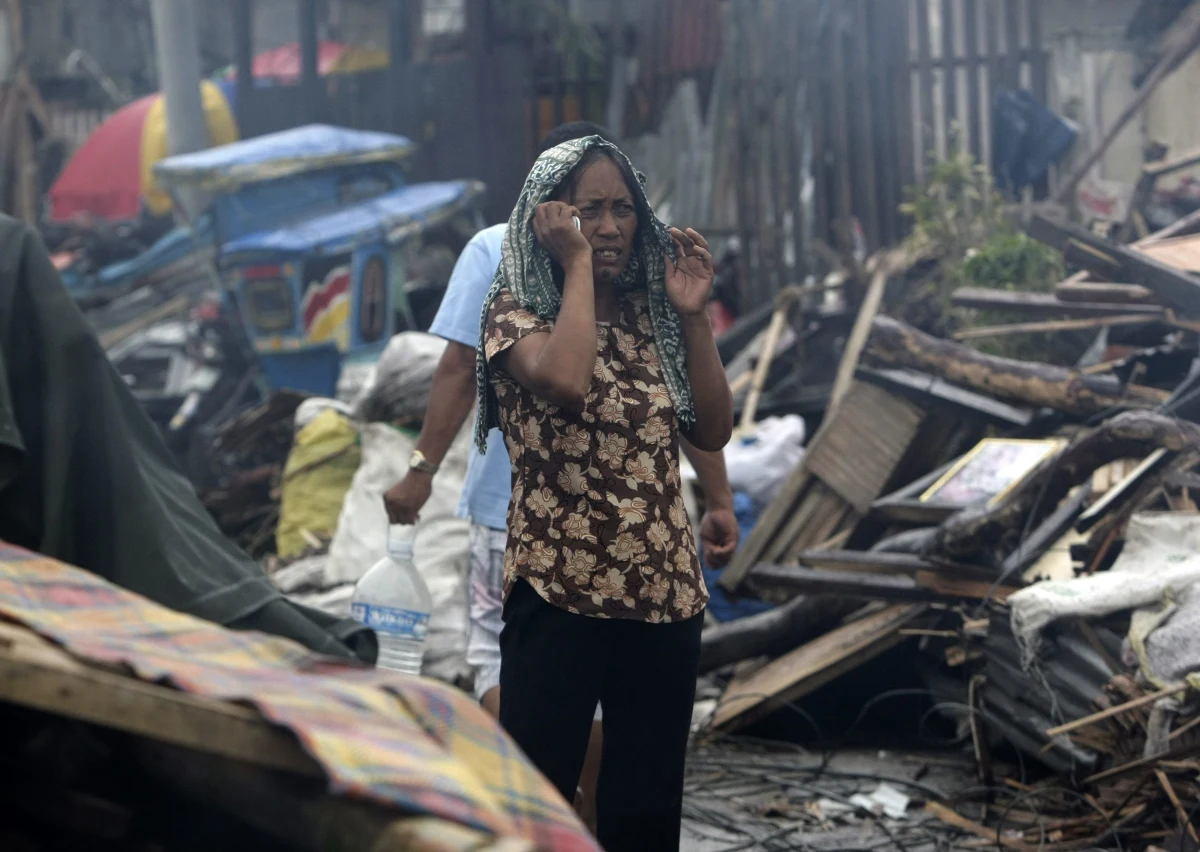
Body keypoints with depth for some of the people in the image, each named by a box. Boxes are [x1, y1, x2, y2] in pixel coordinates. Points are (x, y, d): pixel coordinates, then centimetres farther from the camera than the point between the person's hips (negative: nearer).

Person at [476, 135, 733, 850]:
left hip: (666, 593, 5)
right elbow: (566, 381, -24)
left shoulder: (651, 315, 11)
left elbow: (712, 433, 6)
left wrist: (693, 315, 0)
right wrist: (577, 263, -13)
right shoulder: (518, 310, -2)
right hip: (560, 593, -5)